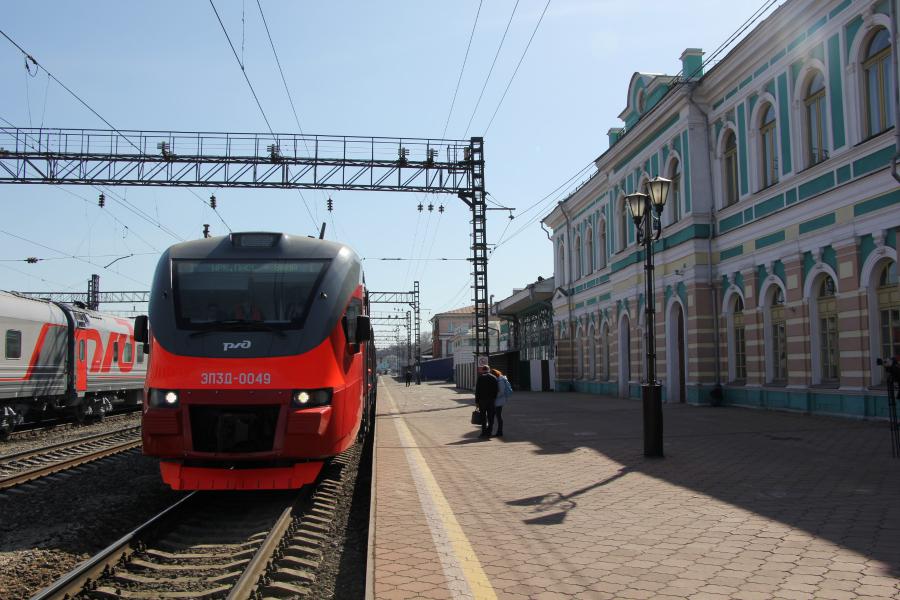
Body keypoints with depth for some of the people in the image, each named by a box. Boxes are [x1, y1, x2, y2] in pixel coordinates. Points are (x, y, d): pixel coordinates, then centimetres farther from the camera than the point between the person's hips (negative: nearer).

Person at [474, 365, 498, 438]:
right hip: (491, 400, 2)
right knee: (490, 417, 6)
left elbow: (477, 390, -6)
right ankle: (489, 432, 5)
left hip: (482, 399, -2)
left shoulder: (480, 377, -4)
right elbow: (496, 390, 4)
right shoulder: (494, 378, 5)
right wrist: (494, 399, 10)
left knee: (483, 417, 4)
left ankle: (484, 432, 2)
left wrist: (477, 401, -2)